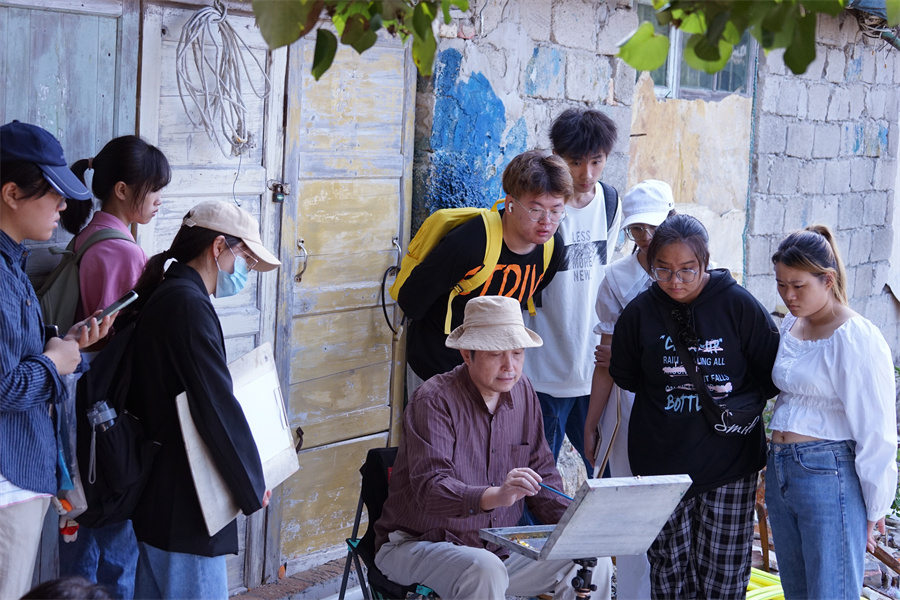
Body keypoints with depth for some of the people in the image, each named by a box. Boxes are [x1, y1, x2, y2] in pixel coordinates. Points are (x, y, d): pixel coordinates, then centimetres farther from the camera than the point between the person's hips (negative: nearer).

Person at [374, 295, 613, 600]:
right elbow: (429, 487, -29)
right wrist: (496, 496, -47)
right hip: (420, 545, -6)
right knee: (485, 570, -37)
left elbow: (542, 473, 12)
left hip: (500, 548, 6)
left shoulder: (522, 392, 6)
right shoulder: (434, 401, -16)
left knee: (594, 563, -10)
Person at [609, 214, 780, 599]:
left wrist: (744, 405, -8)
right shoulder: (640, 312, -1)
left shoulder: (738, 305, -5)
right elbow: (624, 376, 13)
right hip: (660, 463, 1)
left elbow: (775, 373, 3)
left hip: (729, 464, -1)